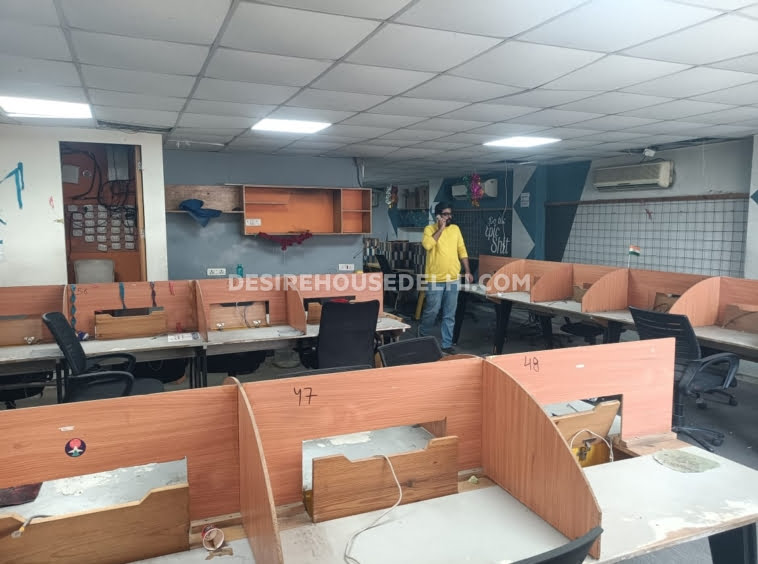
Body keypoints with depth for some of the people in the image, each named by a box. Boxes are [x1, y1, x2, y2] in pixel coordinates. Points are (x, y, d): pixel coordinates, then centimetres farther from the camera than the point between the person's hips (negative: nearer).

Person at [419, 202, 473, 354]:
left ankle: (447, 344, 16)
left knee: (450, 314, 7)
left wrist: (468, 271, 8)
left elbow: (462, 251, 13)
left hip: (453, 278, 4)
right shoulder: (430, 229, -5)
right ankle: (422, 337, 26)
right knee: (432, 311, 2)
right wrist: (441, 228, -19)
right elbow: (427, 245, -24)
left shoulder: (455, 229, 9)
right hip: (435, 279, -4)